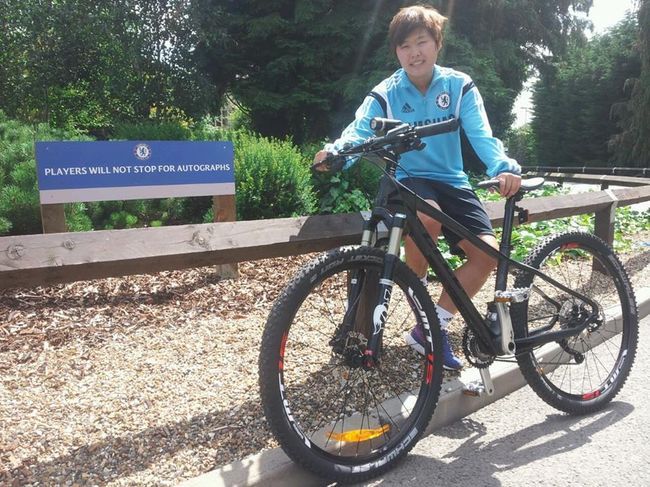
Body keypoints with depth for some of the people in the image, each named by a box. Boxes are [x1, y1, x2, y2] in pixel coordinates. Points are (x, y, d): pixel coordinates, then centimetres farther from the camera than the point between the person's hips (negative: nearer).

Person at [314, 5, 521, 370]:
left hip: (451, 181, 3)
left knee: (488, 252, -15)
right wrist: (334, 152, -42)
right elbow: (360, 131, -18)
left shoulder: (460, 86, -1)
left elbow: (481, 135, -13)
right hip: (407, 179, -3)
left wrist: (504, 168, -34)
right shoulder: (385, 94, -3)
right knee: (426, 216, -38)